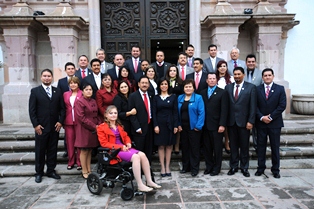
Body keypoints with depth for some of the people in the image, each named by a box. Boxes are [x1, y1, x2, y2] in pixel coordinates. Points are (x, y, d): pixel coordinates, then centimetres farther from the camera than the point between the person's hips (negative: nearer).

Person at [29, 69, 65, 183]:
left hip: (55, 126, 2)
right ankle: (39, 173, 19)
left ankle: (51, 170, 21)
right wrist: (35, 124, -9)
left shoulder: (57, 91, 9)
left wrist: (60, 121, -4)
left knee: (53, 150, 9)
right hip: (41, 127, -2)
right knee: (40, 150, 7)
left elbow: (62, 108, 8)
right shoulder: (35, 91, 1)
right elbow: (32, 110, -3)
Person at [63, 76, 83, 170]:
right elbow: (63, 108, 13)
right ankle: (70, 162, 19)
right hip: (68, 121, 4)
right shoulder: (65, 94, 12)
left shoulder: (82, 94, -1)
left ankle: (79, 162, 12)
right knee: (70, 142, 7)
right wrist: (62, 121, 7)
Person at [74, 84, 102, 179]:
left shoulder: (93, 102, 14)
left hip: (93, 130, 7)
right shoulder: (79, 102, -9)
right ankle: (84, 172, 11)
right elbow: (81, 118, -15)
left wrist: (99, 124, 1)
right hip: (84, 130, -7)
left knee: (89, 150, 12)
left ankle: (89, 170, 20)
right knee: (84, 151, 1)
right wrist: (94, 126, -14)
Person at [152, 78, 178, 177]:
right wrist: (155, 125, -8)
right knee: (161, 146, 2)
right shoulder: (156, 98, 5)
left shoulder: (173, 97, 5)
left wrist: (175, 125, -6)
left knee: (169, 145, 5)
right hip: (160, 124, 0)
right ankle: (162, 167, 8)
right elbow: (154, 112, 2)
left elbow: (175, 112, 1)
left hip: (170, 124, 0)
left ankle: (167, 166, 13)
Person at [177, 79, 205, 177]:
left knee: (194, 148, 4)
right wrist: (178, 125, 0)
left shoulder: (198, 98, -4)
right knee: (184, 147, 12)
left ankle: (195, 168, 15)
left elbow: (201, 113, -9)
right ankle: (185, 167, 26)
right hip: (183, 127, 4)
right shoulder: (180, 98, 9)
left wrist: (198, 126, -14)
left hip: (193, 127, -4)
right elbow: (177, 113, 8)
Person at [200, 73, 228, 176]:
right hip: (205, 126, 3)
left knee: (217, 148, 6)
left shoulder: (222, 93, 0)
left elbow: (224, 110, -6)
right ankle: (209, 166, 23)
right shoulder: (202, 93, 10)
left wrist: (222, 125, -13)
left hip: (216, 126, -3)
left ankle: (216, 168, 19)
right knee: (207, 148, 9)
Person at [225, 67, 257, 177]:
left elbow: (253, 106, -4)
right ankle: (233, 166, 22)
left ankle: (244, 167, 20)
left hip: (243, 121, -2)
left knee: (244, 146, 7)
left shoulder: (251, 87, 0)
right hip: (231, 121, 2)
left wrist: (250, 121, -10)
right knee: (233, 145, 10)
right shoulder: (228, 87, 8)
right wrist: (225, 121, 0)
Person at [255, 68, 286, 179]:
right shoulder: (257, 89, 5)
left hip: (275, 123, -1)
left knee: (275, 147, 6)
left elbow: (282, 105, -5)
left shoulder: (280, 89, 3)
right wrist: (261, 117, -12)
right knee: (261, 147, 7)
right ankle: (260, 168, 17)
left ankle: (275, 170, 17)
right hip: (261, 123, 1)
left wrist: (271, 117, -11)